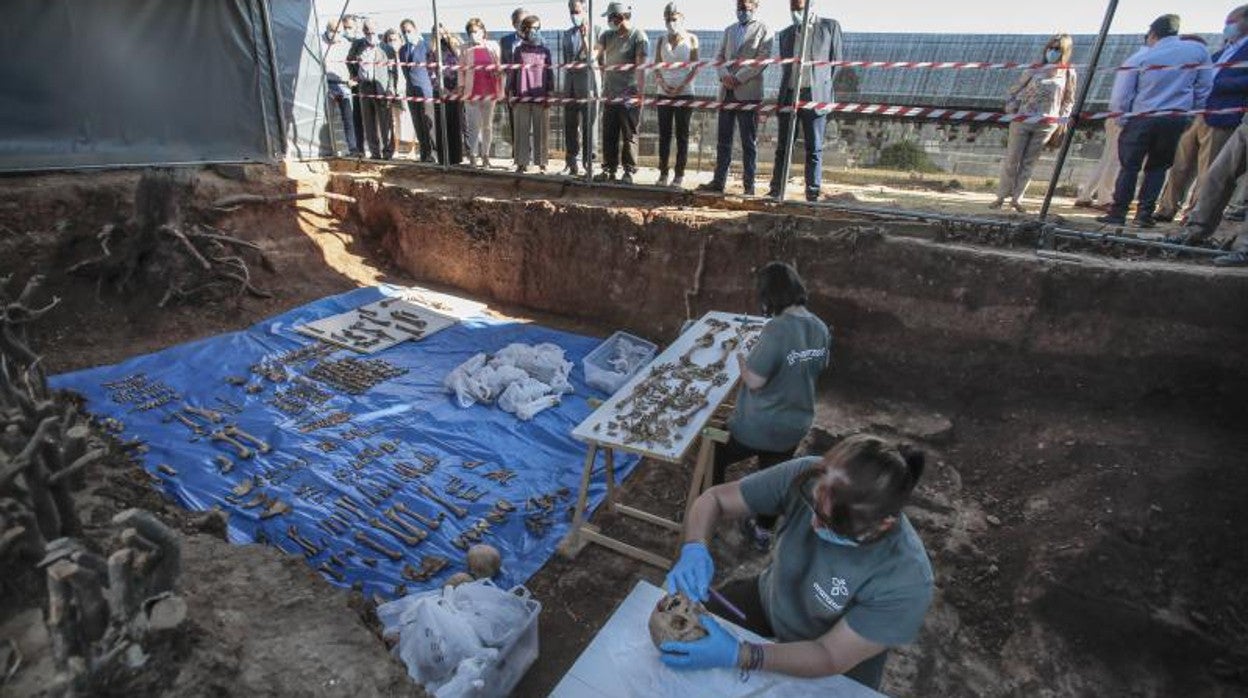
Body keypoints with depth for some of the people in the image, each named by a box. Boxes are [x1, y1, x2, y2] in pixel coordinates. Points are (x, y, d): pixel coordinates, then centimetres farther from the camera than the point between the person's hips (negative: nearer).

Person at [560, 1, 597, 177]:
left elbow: (591, 57, -9)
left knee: (588, 124, -4)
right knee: (570, 125, 5)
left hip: (587, 79, -5)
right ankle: (572, 164, 12)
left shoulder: (593, 31, 1)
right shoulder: (567, 34, 15)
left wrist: (585, 36, -14)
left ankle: (589, 163, 1)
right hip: (570, 80, 5)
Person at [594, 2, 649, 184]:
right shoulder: (608, 36, 13)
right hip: (610, 95, 6)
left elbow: (641, 67, -11)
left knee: (629, 136, -1)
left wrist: (641, 93, -16)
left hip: (629, 96, -6)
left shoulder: (639, 37, -5)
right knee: (608, 135, 7)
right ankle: (609, 169, 14)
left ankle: (629, 171, 4)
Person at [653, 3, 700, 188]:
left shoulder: (691, 38, 5)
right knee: (664, 134, 0)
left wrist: (681, 87, -12)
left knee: (682, 135, -2)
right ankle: (663, 173, 4)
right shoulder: (661, 41, 11)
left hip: (685, 93, -2)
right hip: (664, 94, 3)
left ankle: (679, 175, -1)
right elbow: (656, 67, 8)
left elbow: (695, 67, -1)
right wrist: (663, 85, -11)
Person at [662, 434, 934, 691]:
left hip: (837, 663, -1)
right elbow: (714, 498, -19)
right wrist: (694, 549, -39)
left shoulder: (906, 580, -36)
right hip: (767, 600, 2)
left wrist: (738, 655, -39)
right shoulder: (805, 476, -31)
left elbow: (830, 657, -27)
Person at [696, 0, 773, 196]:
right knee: (723, 140, 4)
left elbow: (763, 59, -6)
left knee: (749, 141, -3)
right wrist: (724, 75, -7)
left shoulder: (763, 30, 5)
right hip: (727, 92, 5)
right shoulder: (729, 30, 22)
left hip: (748, 92, -5)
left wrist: (739, 78, -14)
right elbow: (720, 56, 14)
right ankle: (718, 181, 7)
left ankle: (749, 185, -1)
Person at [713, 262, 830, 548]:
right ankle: (762, 532, 43)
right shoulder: (820, 328, -5)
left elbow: (754, 381, -26)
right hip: (795, 425, 7)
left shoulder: (777, 329, -29)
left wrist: (742, 361, -6)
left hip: (758, 426, -6)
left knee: (716, 458, 20)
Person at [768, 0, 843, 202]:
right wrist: (785, 92, 11)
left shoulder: (830, 26, 9)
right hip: (789, 95, 3)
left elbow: (836, 61, 8)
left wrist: (823, 85, 4)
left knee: (814, 149, -3)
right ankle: (775, 192, 7)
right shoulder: (785, 33, 18)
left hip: (815, 96, -3)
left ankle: (813, 194, -1)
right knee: (782, 147, 3)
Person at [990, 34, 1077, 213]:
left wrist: (1062, 121, 2)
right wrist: (1011, 111, -2)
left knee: (1029, 163, 4)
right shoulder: (1034, 70, 0)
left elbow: (1068, 101, 10)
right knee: (1011, 160, 1)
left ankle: (1017, 199, 10)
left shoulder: (1069, 75, 3)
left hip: (1046, 125, 1)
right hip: (1022, 120, -1)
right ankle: (1001, 196, 10)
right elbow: (1014, 91, 7)